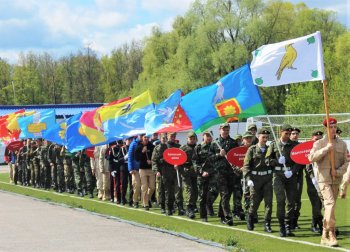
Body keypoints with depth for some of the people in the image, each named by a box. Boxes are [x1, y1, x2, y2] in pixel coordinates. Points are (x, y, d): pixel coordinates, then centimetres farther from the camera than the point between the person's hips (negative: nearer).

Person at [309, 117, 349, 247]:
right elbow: (311, 158, -12)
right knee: (330, 202, -19)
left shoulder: (342, 144, 10)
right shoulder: (319, 143, 2)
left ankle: (325, 236, 18)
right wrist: (325, 149, -18)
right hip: (323, 177, -4)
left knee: (330, 205, 9)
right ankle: (331, 234, -23)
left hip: (336, 179, 4)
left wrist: (338, 172, -8)